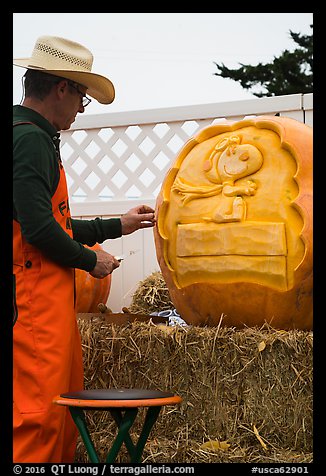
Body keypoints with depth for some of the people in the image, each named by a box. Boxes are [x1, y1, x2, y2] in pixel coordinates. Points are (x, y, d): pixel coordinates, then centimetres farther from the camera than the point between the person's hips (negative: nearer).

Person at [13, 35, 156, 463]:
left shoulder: (35, 138, 20)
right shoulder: (30, 139, -13)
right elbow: (39, 229, -20)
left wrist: (118, 226, 29)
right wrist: (91, 260, -5)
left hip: (52, 297, 11)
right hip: (34, 298, -11)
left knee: (67, 407, 13)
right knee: (38, 411, -10)